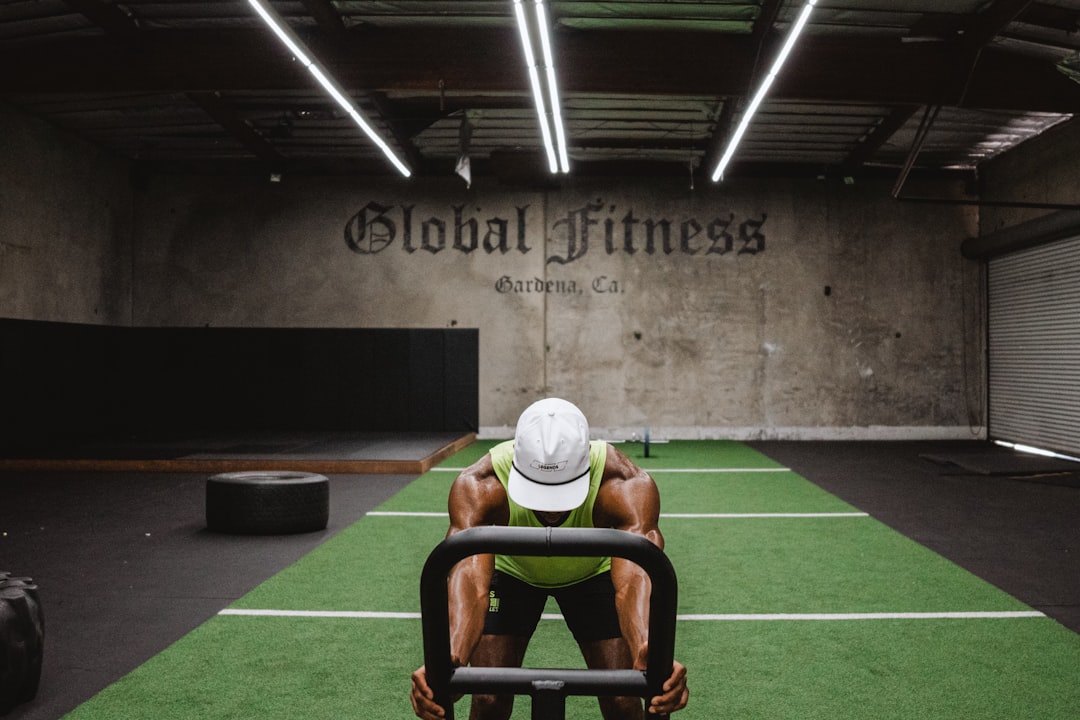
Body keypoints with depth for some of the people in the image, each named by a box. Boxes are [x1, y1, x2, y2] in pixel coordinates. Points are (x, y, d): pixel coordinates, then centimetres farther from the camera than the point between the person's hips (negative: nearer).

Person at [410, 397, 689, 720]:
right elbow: (469, 579, -50)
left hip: (594, 570, 0)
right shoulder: (481, 486, -38)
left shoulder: (626, 486, -39)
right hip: (511, 570, 0)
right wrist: (449, 660, -69)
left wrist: (651, 655, -71)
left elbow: (636, 580, -51)